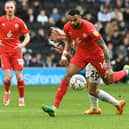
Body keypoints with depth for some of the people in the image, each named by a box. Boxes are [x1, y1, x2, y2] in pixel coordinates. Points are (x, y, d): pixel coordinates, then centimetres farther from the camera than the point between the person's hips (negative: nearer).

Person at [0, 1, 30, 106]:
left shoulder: (19, 22, -1)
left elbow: (27, 36, 1)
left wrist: (22, 45, -18)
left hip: (16, 51, 0)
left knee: (19, 77, -5)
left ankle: (21, 98, 13)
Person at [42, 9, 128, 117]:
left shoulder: (89, 28, -32)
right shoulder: (67, 27, -16)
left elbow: (103, 47, -27)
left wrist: (109, 67, -29)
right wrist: (64, 55, -5)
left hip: (96, 54, -4)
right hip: (81, 54, 4)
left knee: (108, 81, 8)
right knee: (68, 75, -16)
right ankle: (55, 107, -20)